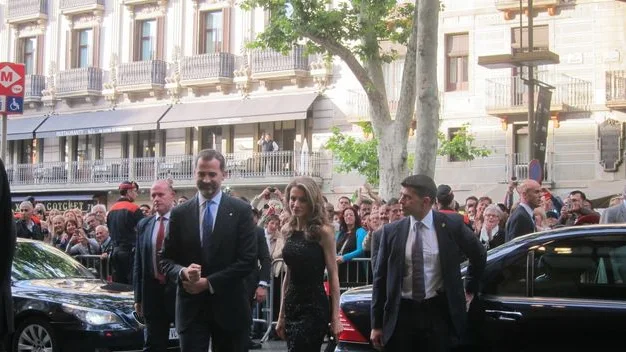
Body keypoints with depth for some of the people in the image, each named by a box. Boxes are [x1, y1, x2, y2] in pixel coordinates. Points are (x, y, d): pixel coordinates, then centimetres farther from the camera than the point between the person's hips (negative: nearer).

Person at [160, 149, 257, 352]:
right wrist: (183, 272, -16)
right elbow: (166, 260, 7)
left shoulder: (241, 211, -1)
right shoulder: (179, 214, 5)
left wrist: (209, 282, -13)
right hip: (191, 308, 1)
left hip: (229, 307, -1)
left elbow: (248, 260, -7)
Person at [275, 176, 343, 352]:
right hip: (292, 305, 6)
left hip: (314, 306, -6)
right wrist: (281, 314, 13)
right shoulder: (288, 230, 7)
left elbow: (333, 276, -8)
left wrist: (335, 317, -12)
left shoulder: (322, 231, -9)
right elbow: (289, 273, 13)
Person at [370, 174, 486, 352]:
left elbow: (479, 255, 15)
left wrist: (470, 290, 18)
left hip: (439, 312, -1)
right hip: (401, 312, 1)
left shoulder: (452, 226, -3)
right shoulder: (391, 231, 0)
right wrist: (376, 324, 2)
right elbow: (381, 278, 4)